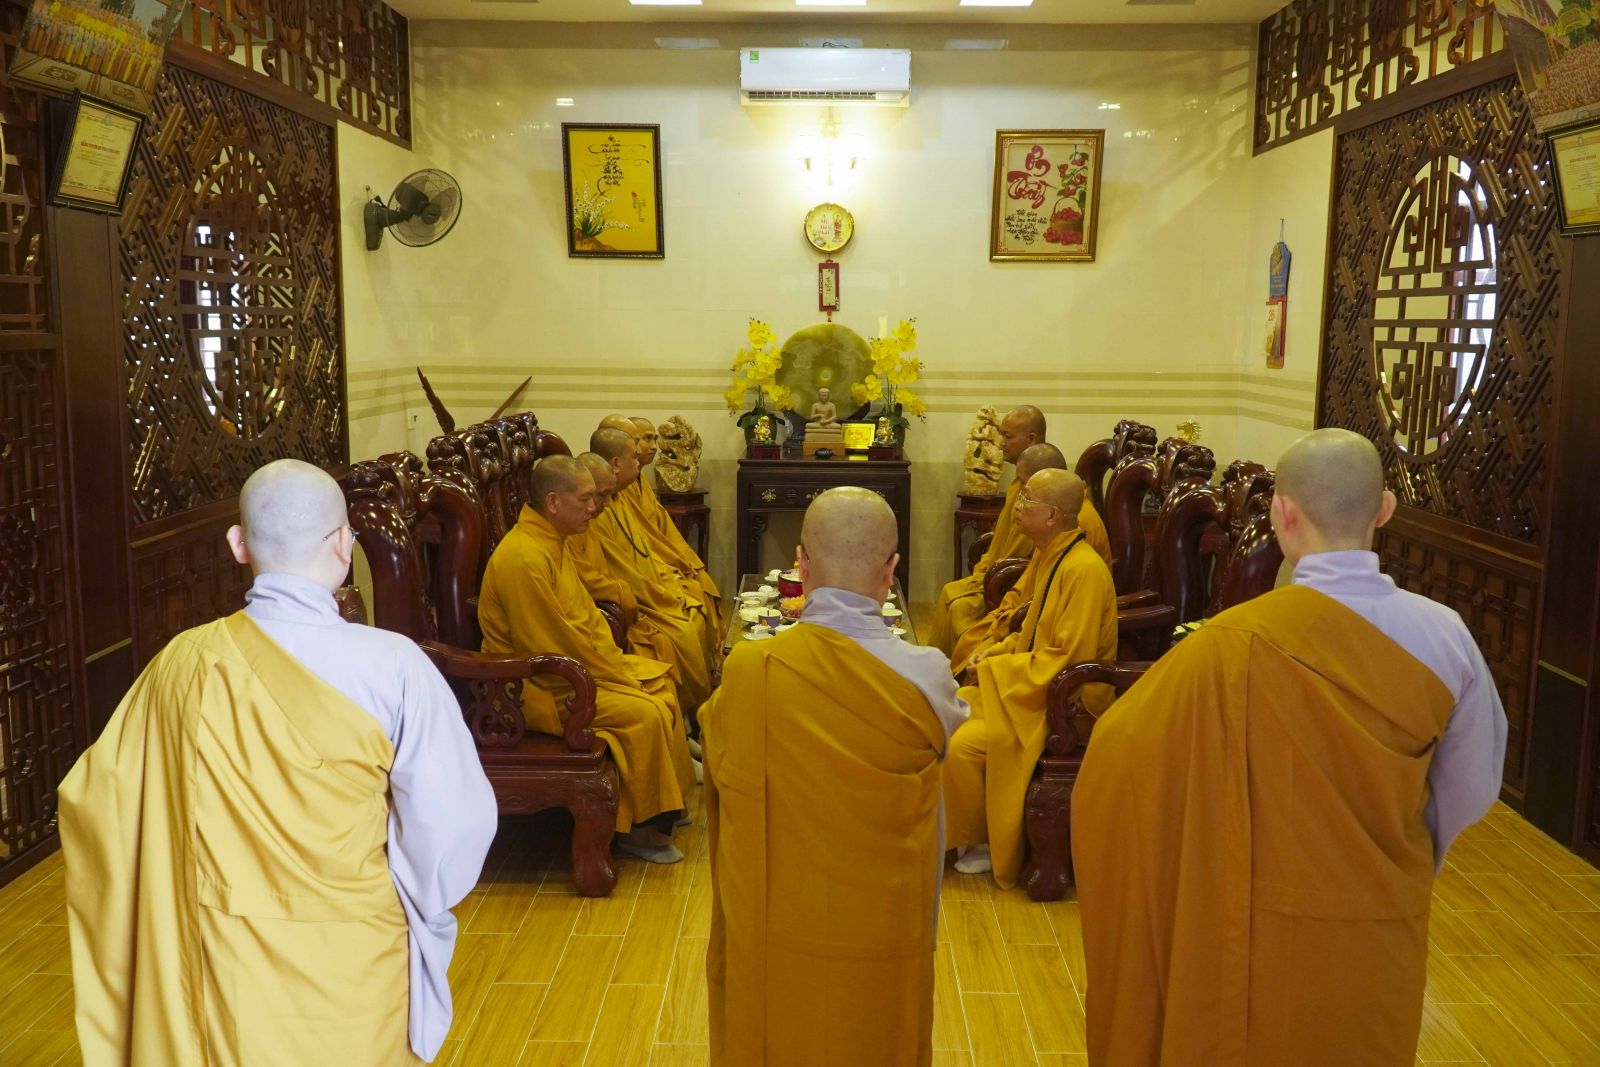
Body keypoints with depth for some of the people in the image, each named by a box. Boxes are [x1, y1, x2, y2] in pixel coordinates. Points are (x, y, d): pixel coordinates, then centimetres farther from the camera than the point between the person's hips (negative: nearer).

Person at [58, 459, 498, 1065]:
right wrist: (423, 906, 2)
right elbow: (455, 819, -19)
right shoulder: (391, 664, -21)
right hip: (351, 959, -3)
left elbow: (96, 798, 3)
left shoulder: (183, 664, -9)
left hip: (219, 963, 3)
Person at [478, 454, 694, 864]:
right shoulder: (523, 557, -25)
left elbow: (587, 615, 14)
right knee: (644, 714, -22)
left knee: (660, 683, 8)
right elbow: (555, 642, -25)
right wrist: (616, 678, -15)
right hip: (534, 687, -11)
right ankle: (636, 829, -6)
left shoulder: (553, 542, 8)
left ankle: (664, 806, 16)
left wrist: (618, 665, 2)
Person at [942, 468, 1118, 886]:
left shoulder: (1084, 570, -24)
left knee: (961, 746, -21)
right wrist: (999, 650, 2)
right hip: (1037, 682, 10)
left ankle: (984, 842, 3)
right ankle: (958, 828, 14)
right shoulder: (1049, 554, 6)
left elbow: (1068, 660, -25)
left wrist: (994, 668, -16)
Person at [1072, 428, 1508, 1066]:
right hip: (1384, 929, 3)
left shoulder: (1238, 643, -23)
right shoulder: (1445, 636, -12)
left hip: (1255, 929, -2)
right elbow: (1471, 791, 0)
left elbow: (1119, 757, -17)